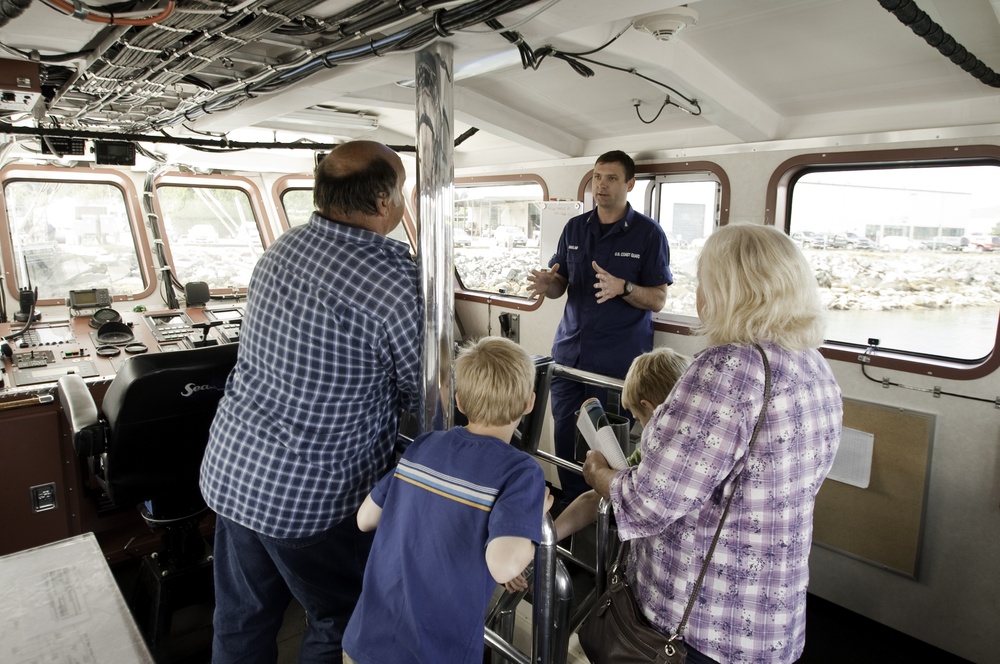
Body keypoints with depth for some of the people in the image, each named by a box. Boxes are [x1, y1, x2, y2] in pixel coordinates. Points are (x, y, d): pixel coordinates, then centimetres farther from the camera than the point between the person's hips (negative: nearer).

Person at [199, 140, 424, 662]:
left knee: (241, 621, 23)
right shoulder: (396, 285, -24)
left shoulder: (283, 247, -1)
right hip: (309, 493, -7)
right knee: (341, 621, 17)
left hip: (229, 468, 7)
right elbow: (422, 396, -10)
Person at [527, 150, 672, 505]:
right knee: (565, 432, 8)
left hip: (618, 357, -4)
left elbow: (658, 299, -5)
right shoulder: (575, 228, 10)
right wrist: (547, 283, -12)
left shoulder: (648, 233, -3)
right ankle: (572, 506, 25)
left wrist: (622, 287, -23)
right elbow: (561, 284, 12)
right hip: (570, 350, 4)